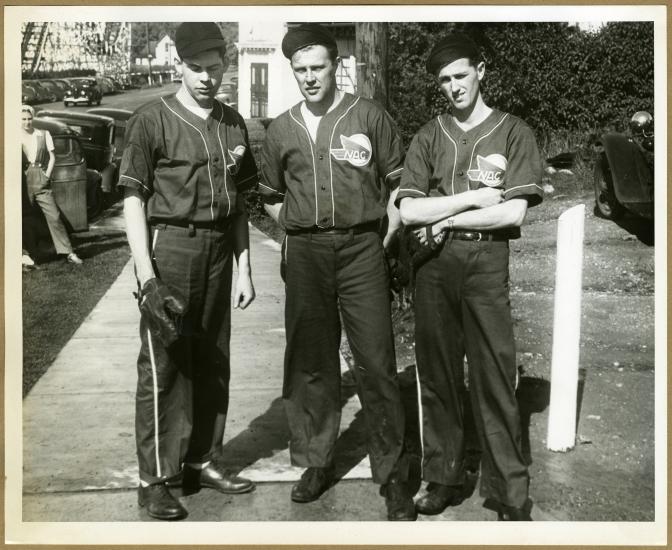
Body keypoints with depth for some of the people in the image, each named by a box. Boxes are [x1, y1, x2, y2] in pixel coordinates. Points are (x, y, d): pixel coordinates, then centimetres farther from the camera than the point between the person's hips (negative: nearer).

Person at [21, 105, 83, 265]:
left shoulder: (43, 134, 10)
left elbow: (52, 156, 7)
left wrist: (47, 175, -4)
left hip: (41, 180, 0)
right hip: (23, 180, 0)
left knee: (54, 216, -5)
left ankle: (67, 252, -3)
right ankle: (24, 254, 13)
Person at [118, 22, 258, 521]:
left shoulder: (232, 124, 11)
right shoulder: (153, 119, -4)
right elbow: (134, 201, -7)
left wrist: (244, 269, 10)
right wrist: (148, 278, -15)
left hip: (218, 250, 5)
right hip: (169, 246, -5)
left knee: (212, 361, 10)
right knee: (163, 365, -2)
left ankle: (202, 460, 24)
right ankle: (155, 480, 8)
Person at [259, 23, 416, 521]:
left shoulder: (369, 117, 2)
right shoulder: (282, 130, 10)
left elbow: (398, 181, 6)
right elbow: (271, 195, 21)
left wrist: (387, 236, 0)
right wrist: (299, 231, 11)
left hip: (361, 247, -3)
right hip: (305, 253, 3)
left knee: (376, 362, -4)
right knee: (310, 362, 8)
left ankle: (392, 474, 7)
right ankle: (317, 462, 23)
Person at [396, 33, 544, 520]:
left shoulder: (514, 133, 3)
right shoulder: (429, 137, 10)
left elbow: (513, 213, -7)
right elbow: (408, 210, 0)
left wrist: (445, 219, -5)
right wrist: (474, 197, -6)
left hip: (487, 262, -3)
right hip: (434, 265, 3)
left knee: (495, 379, -1)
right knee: (438, 376, 8)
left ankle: (510, 493, 9)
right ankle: (443, 480, 20)